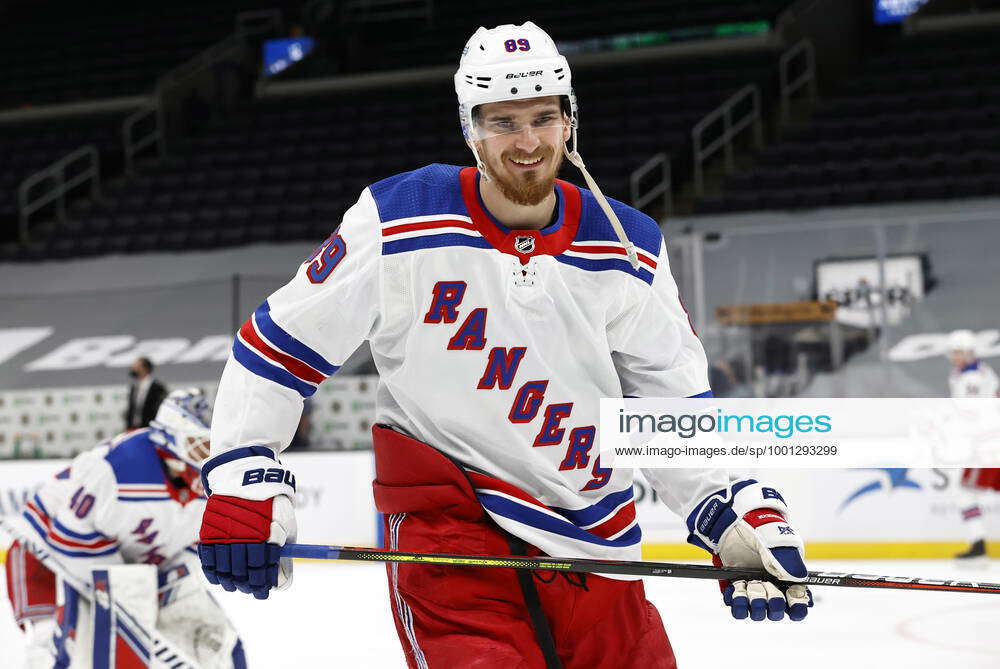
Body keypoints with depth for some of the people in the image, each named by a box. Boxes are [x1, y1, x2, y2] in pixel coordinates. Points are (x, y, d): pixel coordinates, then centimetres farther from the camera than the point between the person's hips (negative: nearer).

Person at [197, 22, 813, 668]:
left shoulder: (629, 250, 2)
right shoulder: (399, 221, -8)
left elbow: (677, 409, 8)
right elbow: (278, 347, -3)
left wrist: (741, 518, -4)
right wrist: (244, 485, -10)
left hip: (589, 529, 4)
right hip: (444, 516, -4)